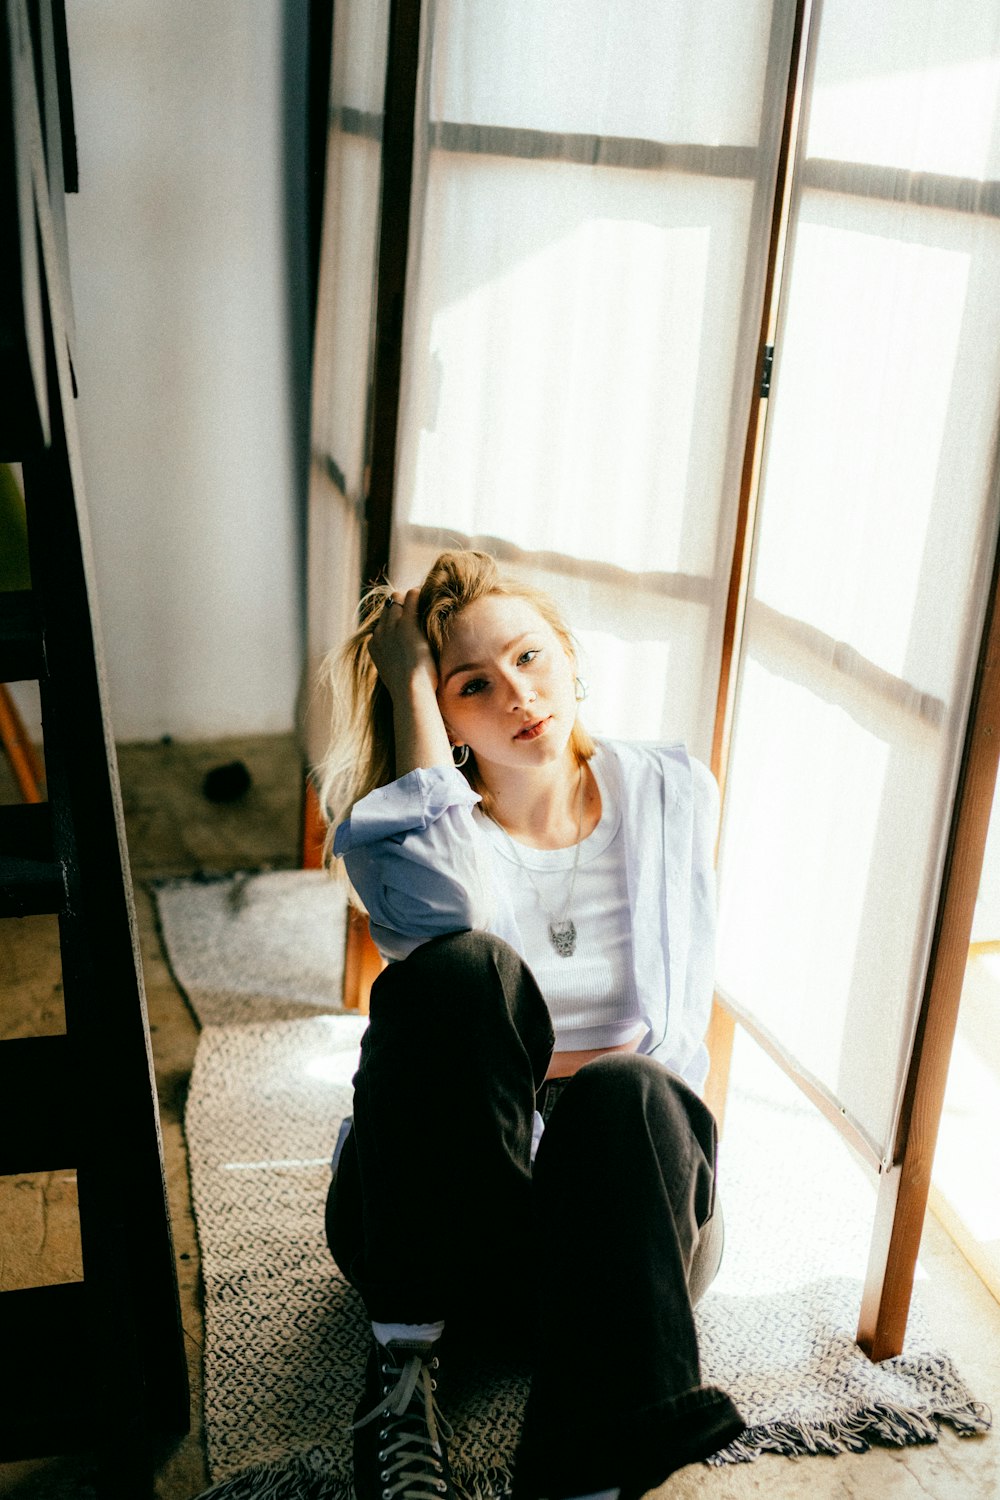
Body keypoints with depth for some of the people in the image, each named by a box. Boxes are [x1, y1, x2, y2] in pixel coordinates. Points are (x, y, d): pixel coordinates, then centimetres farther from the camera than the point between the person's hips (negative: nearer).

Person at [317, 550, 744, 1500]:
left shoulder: (669, 792, 4)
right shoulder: (414, 820, -1)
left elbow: (677, 1028, 2)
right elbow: (443, 904, -28)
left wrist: (541, 1076, -14)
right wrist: (408, 679, -18)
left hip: (623, 1192, 1)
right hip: (439, 1215, -1)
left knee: (624, 1095, -35)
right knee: (462, 965, -30)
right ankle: (405, 1367, -26)